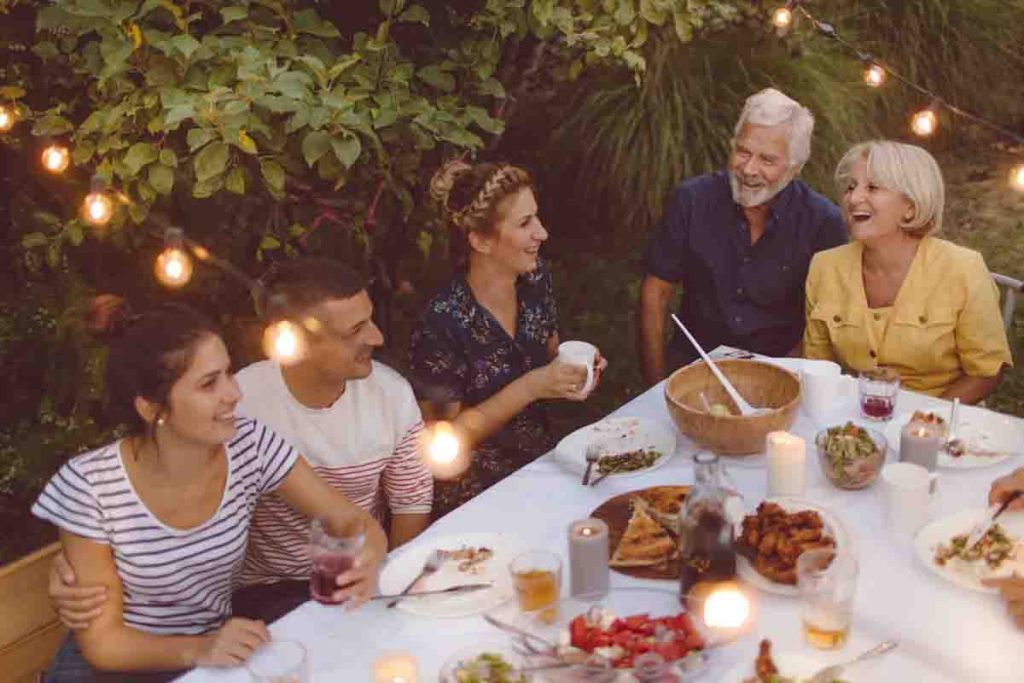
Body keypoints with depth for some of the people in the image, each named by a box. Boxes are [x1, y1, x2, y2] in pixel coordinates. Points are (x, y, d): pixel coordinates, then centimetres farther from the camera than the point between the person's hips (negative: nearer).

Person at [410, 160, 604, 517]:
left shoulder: (536, 279, -2)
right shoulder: (442, 323, -23)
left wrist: (575, 367, -6)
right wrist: (531, 387, -23)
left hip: (541, 459, 7)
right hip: (474, 492, -7)